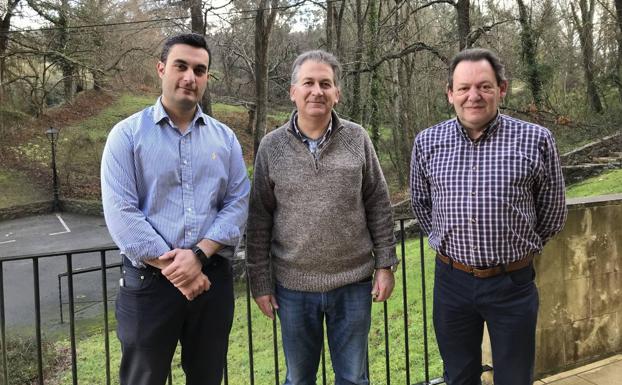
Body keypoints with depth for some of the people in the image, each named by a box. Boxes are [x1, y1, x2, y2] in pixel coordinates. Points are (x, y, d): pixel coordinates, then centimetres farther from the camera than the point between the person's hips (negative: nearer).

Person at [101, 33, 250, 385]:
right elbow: (121, 213, -10)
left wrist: (199, 254, -15)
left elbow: (238, 204, -1)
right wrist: (171, 268, -14)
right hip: (149, 281, -2)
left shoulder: (225, 138, 7)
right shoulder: (127, 134, -2)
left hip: (214, 279, 3)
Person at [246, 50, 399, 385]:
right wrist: (260, 282, -1)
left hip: (353, 283, 0)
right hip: (293, 287, 0)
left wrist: (385, 264, -1)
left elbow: (378, 206, 2)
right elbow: (259, 220, 0)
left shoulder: (358, 139, -1)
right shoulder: (271, 147, -3)